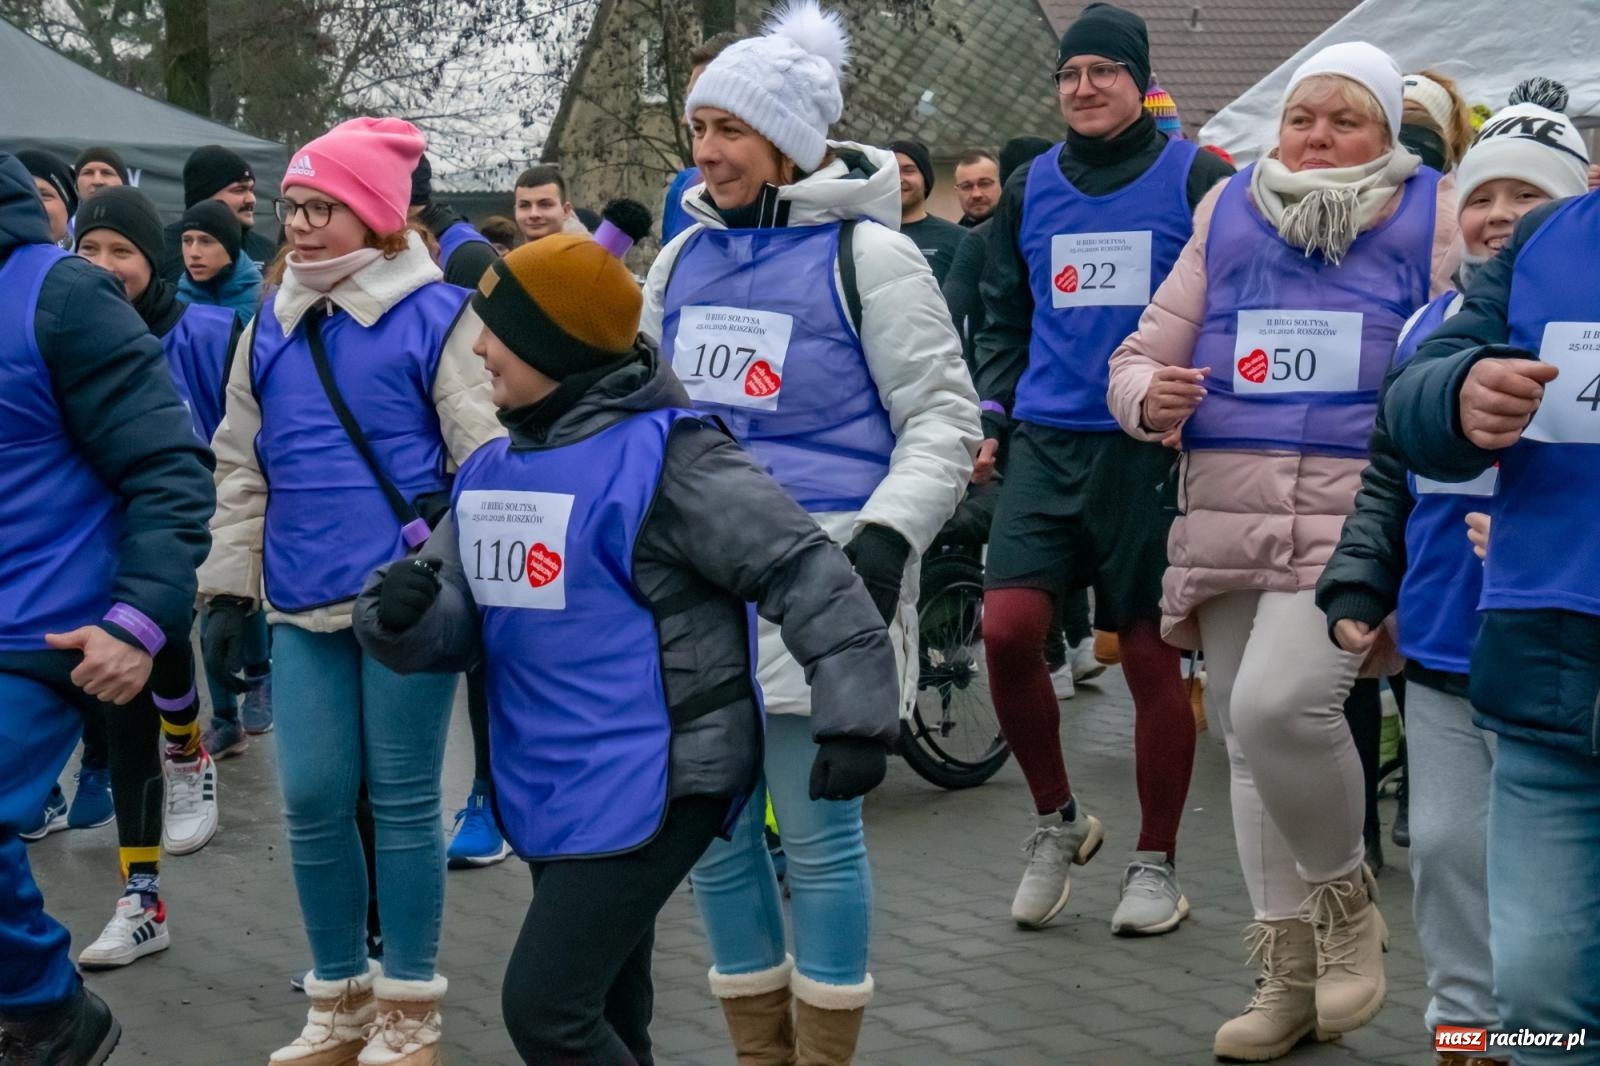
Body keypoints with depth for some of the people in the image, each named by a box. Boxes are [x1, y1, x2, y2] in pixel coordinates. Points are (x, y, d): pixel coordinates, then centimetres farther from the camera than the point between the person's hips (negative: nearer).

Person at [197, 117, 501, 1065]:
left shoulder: (439, 317, -6)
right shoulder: (269, 331, 11)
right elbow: (240, 468, 16)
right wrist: (228, 588, 13)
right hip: (304, 607, 5)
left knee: (403, 800, 2)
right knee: (313, 802, 6)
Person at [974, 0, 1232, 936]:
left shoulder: (1196, 178, 0)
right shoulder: (1030, 189, 13)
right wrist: (993, 418, 10)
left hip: (1152, 448, -3)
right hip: (1046, 441, 3)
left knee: (1152, 652, 2)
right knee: (1007, 628, -11)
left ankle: (1157, 865, 16)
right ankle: (1057, 819, 12)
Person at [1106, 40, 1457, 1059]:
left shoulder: (1431, 219, 4)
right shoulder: (1229, 216, 13)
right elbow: (1142, 356, 15)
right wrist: (1150, 398, -9)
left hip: (1359, 515, -5)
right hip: (1229, 517, 5)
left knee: (1280, 703, -25)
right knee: (1251, 744, 9)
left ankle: (1345, 894, 3)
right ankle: (1291, 976, 24)